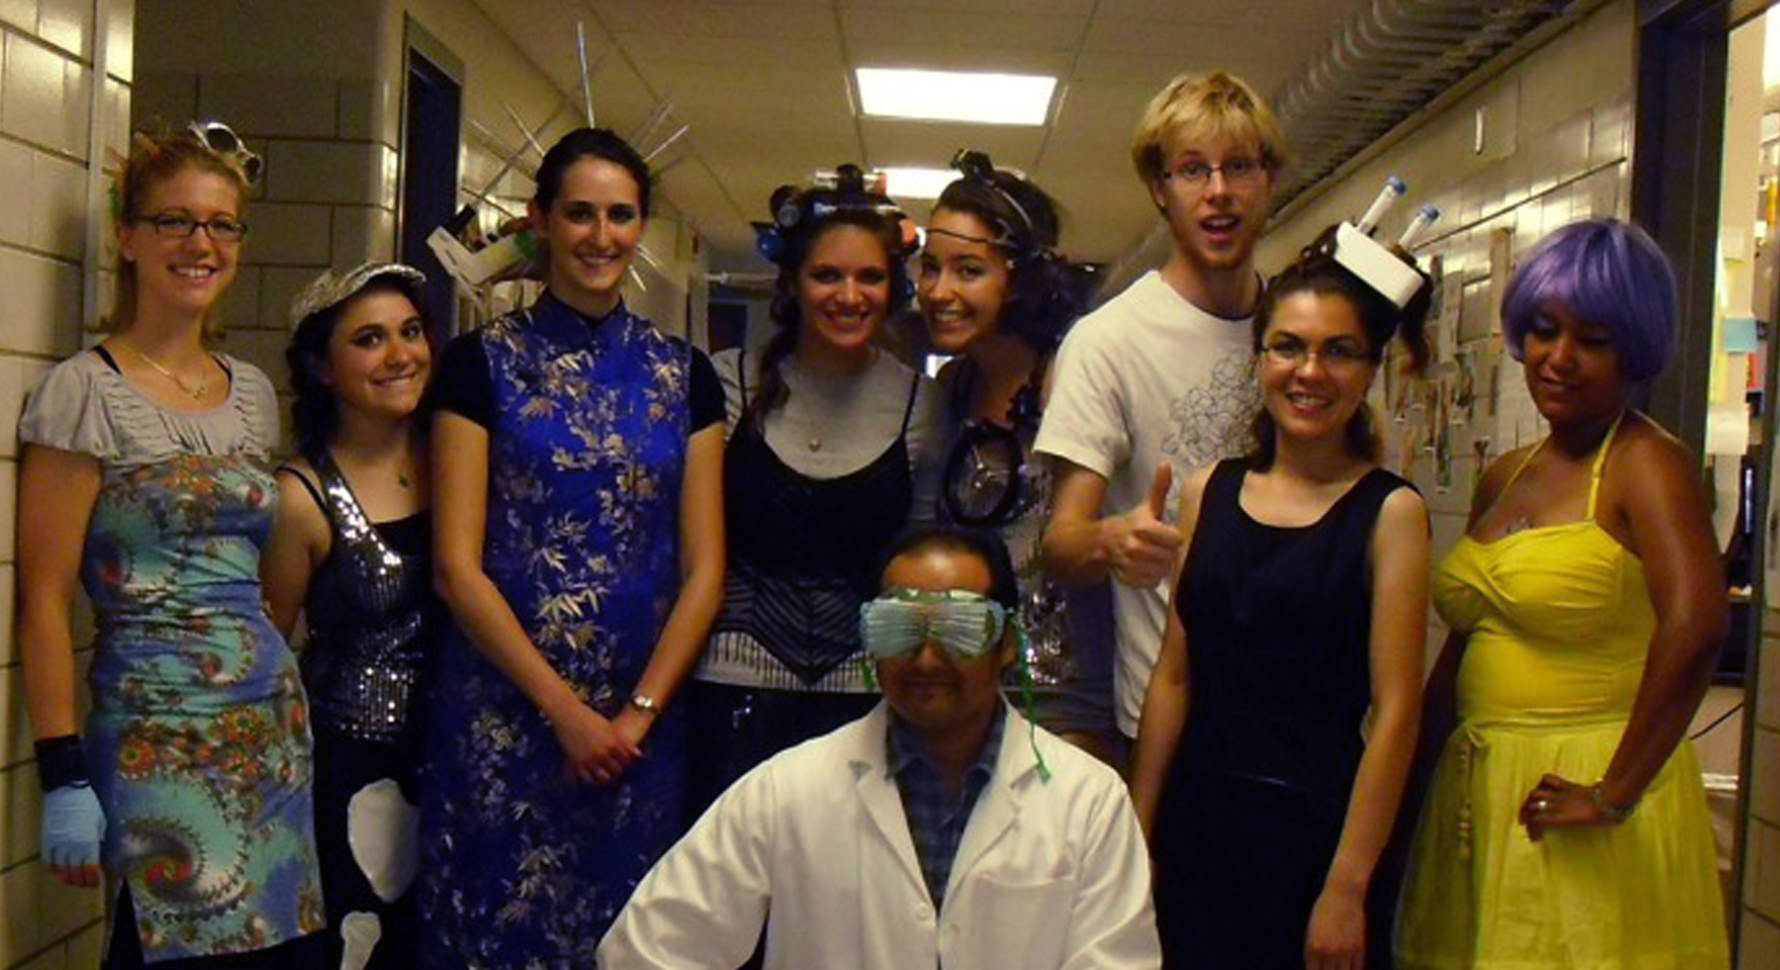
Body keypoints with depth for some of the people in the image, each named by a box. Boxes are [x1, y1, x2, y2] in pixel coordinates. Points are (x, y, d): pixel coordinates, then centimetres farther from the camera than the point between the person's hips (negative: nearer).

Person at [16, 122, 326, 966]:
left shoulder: (252, 391, 11)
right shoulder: (86, 391, -7)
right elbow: (44, 597, -9)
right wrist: (64, 776, -13)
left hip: (274, 727, 6)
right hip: (155, 739, -6)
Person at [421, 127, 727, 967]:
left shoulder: (684, 375, 6)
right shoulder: (482, 362, -1)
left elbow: (703, 568, 4)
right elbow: (456, 565, -7)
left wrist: (638, 713, -7)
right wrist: (568, 711, -11)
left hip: (641, 728, 3)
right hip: (504, 711, -2)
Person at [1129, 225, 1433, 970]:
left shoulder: (1388, 510, -6)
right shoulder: (1207, 492, 5)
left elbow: (1395, 709, -10)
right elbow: (1174, 677, 6)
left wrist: (1347, 888, -13)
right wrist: (1137, 834, 4)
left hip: (1313, 826, -3)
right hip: (1197, 821, 4)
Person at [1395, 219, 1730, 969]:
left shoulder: (1647, 461, -10)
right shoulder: (1504, 477, 12)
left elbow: (1695, 621, -26)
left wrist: (1615, 794, -23)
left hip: (1570, 808, -7)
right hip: (1475, 793, 7)